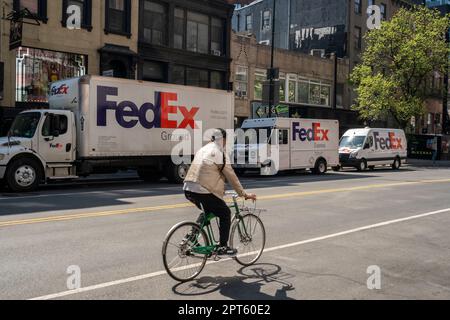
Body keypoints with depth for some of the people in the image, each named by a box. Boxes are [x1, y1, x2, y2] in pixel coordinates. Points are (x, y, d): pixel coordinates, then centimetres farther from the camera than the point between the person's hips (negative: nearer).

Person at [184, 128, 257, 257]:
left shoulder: (203, 150, 20)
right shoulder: (219, 153, -5)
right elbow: (231, 175, -4)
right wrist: (243, 194, 3)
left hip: (189, 189, 8)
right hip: (203, 191, -8)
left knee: (207, 211, 30)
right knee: (225, 213, 8)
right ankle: (222, 247, 9)